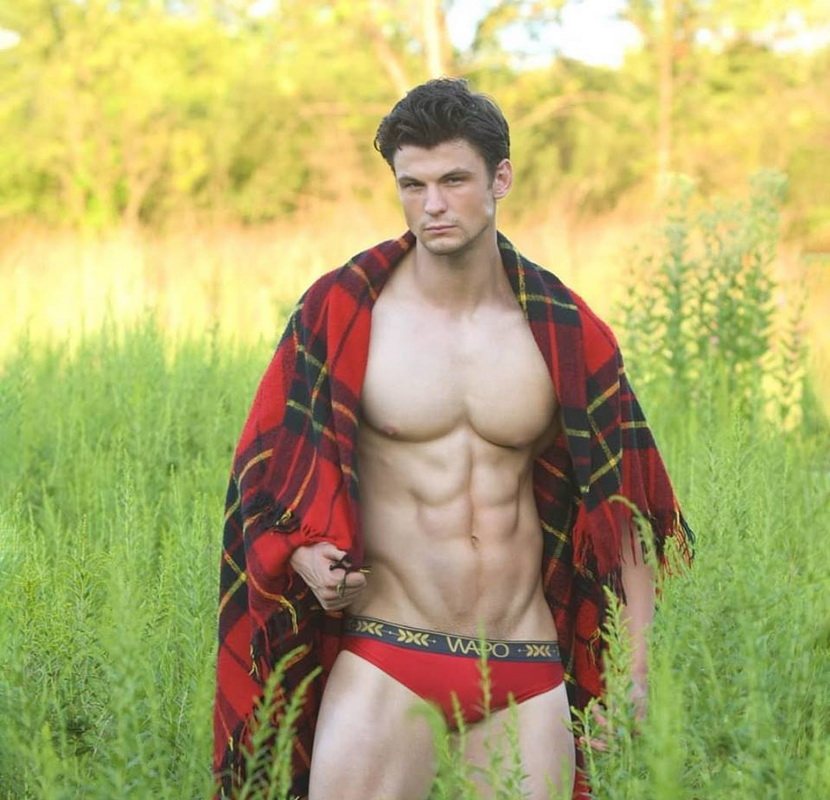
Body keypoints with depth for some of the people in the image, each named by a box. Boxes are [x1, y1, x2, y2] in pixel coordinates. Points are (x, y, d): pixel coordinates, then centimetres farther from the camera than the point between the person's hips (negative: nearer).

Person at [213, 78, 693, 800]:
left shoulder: (565, 331, 4)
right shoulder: (342, 312, -1)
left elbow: (617, 502, 8)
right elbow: (269, 467, 6)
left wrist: (637, 669, 2)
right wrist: (309, 556, -15)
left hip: (528, 674, 2)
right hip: (384, 663, -2)